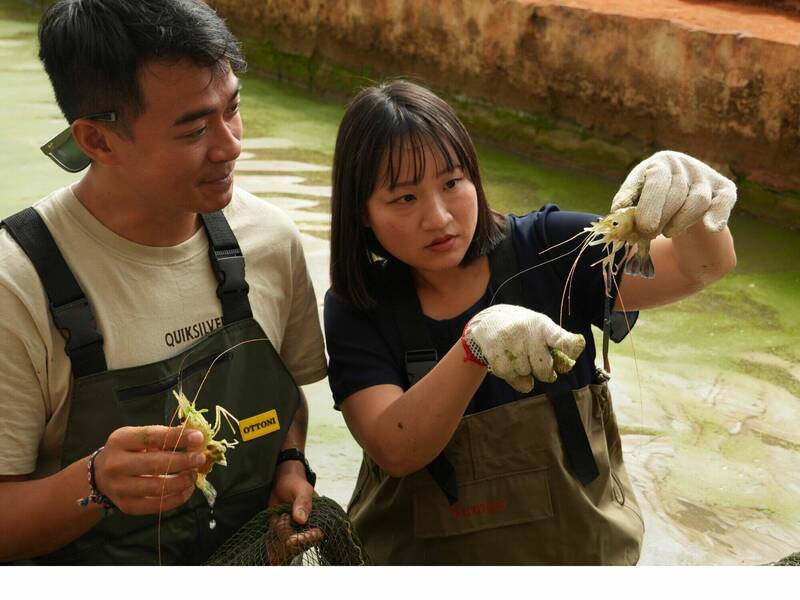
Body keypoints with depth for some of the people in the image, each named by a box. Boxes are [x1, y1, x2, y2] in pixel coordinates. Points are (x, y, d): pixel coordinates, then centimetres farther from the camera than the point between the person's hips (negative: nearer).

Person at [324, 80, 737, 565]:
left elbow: (700, 267, -23)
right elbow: (394, 451, -26)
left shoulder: (546, 249, -15)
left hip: (579, 546, 1)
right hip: (427, 555, 0)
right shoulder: (356, 310, -14)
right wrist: (474, 346, -41)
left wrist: (694, 211, -45)